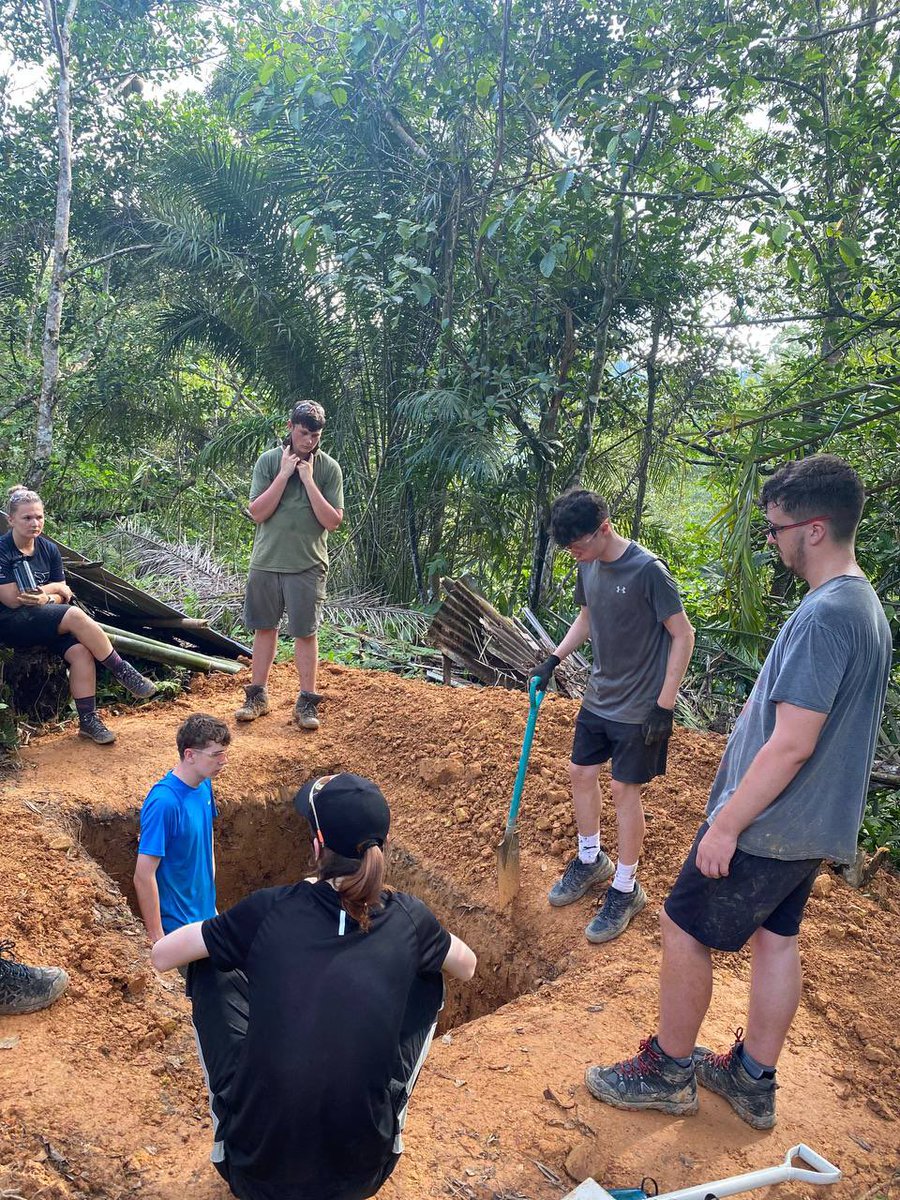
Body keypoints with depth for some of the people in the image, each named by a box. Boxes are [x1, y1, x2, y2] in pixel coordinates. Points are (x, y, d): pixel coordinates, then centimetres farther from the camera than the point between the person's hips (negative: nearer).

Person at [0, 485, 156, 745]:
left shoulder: (49, 549, 8)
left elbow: (64, 595, 6)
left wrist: (45, 597, -16)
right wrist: (52, 590, -5)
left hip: (46, 619, 6)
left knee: (81, 651, -23)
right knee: (75, 616, -29)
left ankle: (88, 721, -17)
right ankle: (123, 672, -17)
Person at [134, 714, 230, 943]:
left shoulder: (204, 784, -3)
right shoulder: (164, 802, -28)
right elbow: (143, 876, -24)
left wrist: (211, 906, 14)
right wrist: (156, 937, -20)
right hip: (175, 924, -7)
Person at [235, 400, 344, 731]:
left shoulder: (329, 468, -4)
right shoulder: (269, 461, -2)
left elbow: (333, 522, -10)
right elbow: (257, 513, -8)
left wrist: (308, 480, -15)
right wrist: (284, 475, -14)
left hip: (307, 565, -1)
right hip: (266, 561, 2)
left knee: (305, 632, 3)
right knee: (264, 627, 12)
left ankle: (307, 701, 13)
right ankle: (257, 695, 25)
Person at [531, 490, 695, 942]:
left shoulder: (647, 571, -23)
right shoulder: (589, 566, -1)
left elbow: (683, 636, -17)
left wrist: (664, 706, -18)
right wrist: (553, 659, 5)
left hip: (639, 707, -7)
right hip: (599, 697, 7)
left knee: (624, 789, 1)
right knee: (581, 773, 14)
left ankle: (626, 889, 20)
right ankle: (591, 861, 37)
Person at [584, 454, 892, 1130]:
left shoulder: (823, 616, -26)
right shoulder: (867, 606, 7)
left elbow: (791, 745, -27)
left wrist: (726, 825, -20)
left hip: (768, 826, -9)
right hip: (816, 826, 9)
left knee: (684, 929, 5)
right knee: (775, 938, 18)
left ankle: (669, 1072, 23)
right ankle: (753, 1081, 33)